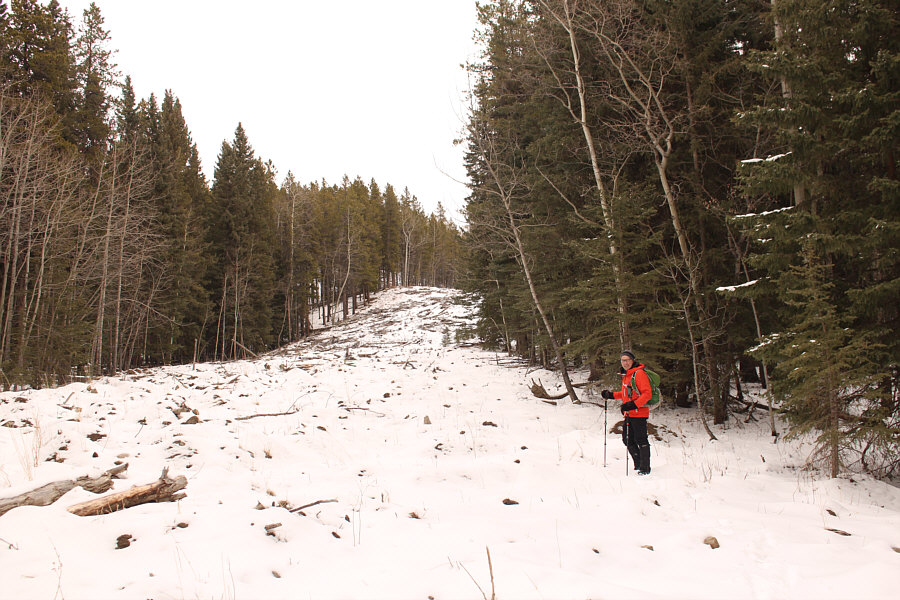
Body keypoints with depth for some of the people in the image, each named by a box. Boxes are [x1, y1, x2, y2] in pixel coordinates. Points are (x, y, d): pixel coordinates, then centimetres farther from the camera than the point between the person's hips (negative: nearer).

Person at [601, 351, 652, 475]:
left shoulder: (639, 373, -12)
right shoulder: (626, 375, 17)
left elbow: (647, 393, -18)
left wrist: (633, 404, -27)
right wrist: (611, 395, 21)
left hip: (639, 413, -9)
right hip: (629, 414, 9)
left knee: (641, 440, -6)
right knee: (627, 440, 13)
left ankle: (645, 468, 1)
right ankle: (638, 463, 25)